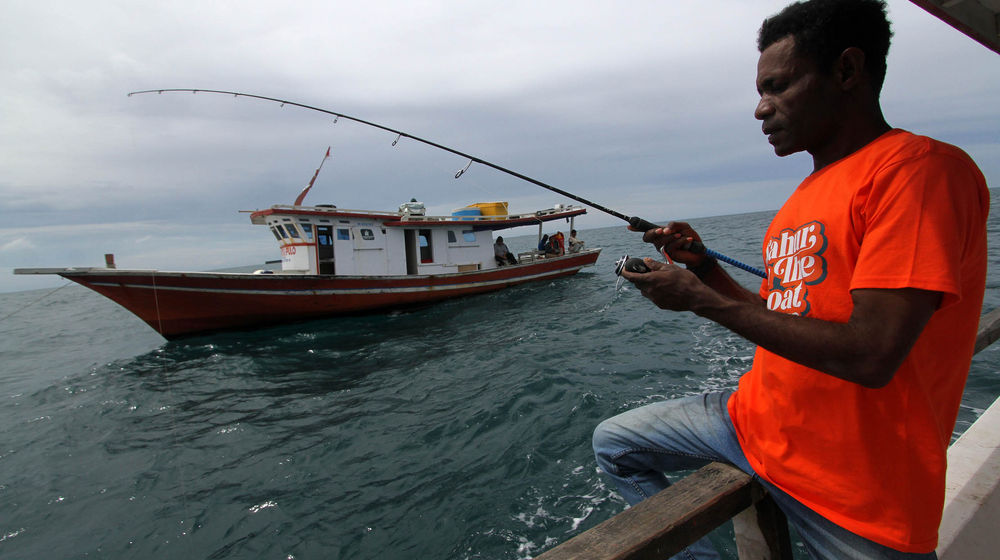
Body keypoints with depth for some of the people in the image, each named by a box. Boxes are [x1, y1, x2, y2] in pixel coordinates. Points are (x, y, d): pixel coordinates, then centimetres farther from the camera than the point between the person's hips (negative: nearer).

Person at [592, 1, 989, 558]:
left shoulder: (922, 168, -17)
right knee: (614, 443, 10)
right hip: (755, 420, 8)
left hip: (858, 493, -7)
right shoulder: (806, 194, 7)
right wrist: (706, 268, -1)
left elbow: (869, 355, -27)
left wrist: (700, 299, -20)